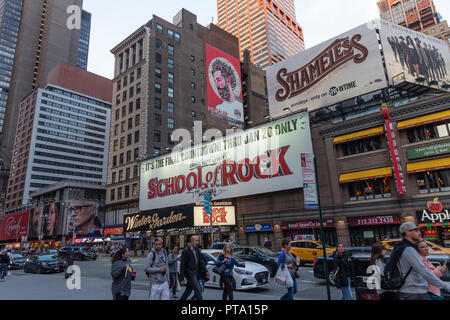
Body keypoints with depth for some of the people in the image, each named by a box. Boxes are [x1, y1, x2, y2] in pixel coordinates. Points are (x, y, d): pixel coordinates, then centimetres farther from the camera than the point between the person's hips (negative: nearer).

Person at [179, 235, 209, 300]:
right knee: (198, 290, -6)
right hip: (190, 274, -8)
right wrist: (182, 279, -15)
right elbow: (182, 265, -15)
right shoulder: (186, 250, -17)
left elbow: (200, 261, 12)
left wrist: (206, 271, 4)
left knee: (188, 290, 18)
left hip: (194, 273, 8)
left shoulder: (196, 249, 5)